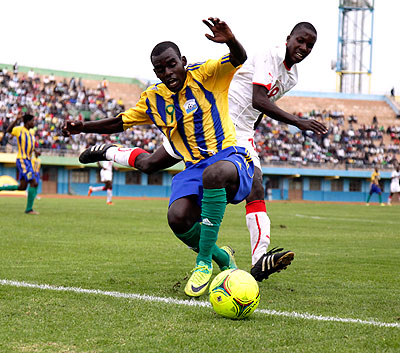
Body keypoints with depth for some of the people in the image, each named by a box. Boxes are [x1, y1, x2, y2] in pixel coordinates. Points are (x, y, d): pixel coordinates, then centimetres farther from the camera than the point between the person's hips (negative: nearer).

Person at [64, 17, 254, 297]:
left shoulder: (203, 75, -1)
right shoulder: (154, 98, 13)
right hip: (194, 169, 5)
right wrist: (84, 127, 8)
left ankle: (204, 261, -32)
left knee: (214, 173, -43)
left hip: (230, 158, -4)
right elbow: (120, 122, 23)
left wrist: (230, 41, -36)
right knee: (178, 217, -28)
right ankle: (223, 259, 3)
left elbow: (240, 60, -13)